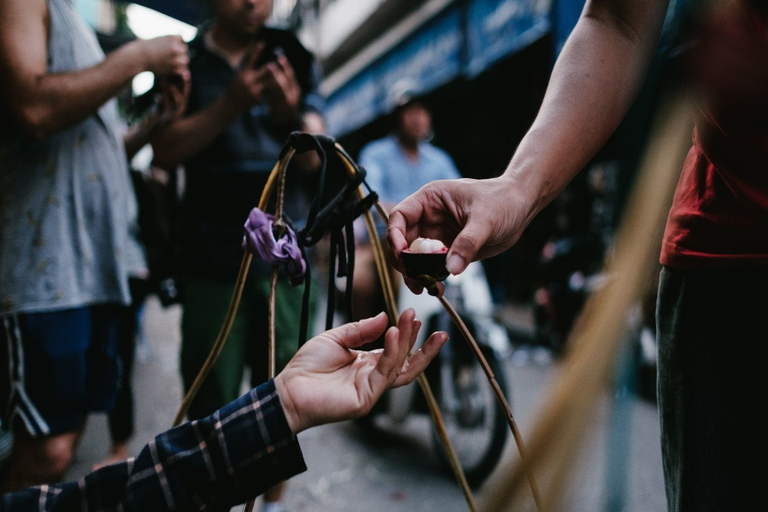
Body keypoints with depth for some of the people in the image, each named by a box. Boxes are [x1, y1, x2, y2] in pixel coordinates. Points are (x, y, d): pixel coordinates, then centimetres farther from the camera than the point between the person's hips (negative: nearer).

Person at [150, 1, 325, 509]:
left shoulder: (295, 60, 9)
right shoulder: (184, 61, 7)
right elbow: (165, 150, -5)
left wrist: (291, 116, -21)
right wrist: (229, 105, -19)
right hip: (212, 258, -1)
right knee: (211, 398, -1)